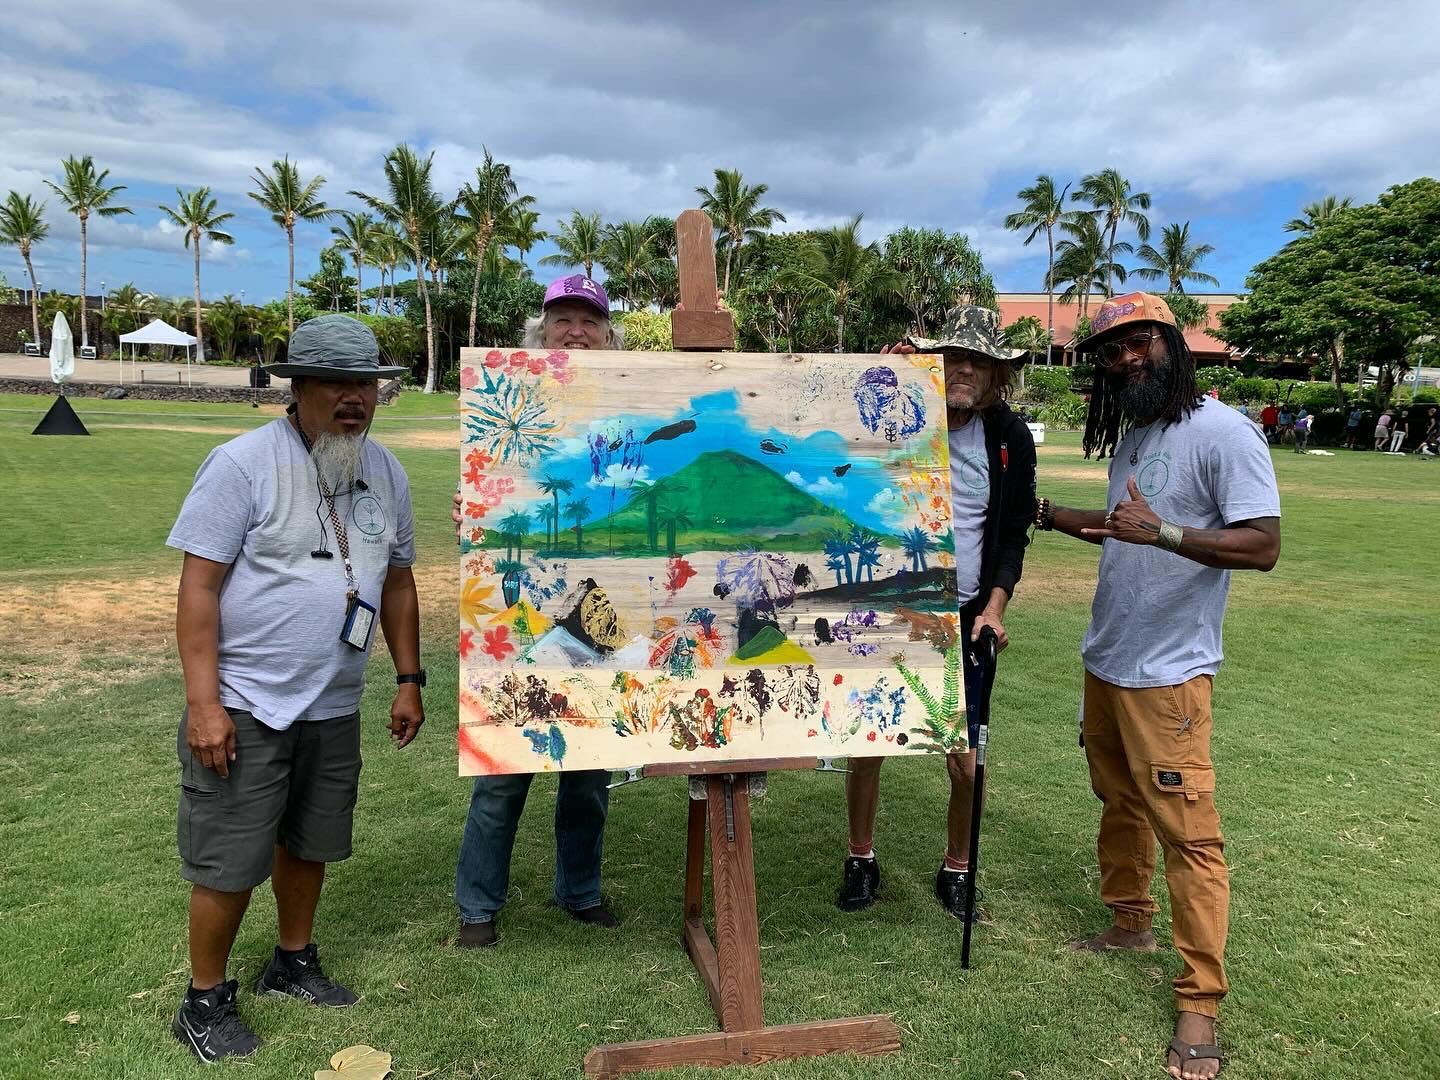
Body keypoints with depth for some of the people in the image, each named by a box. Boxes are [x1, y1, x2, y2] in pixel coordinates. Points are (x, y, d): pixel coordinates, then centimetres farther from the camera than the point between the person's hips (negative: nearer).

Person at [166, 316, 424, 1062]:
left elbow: (397, 582, 13)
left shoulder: (386, 472, 5)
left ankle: (293, 963, 40)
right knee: (230, 863, 4)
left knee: (310, 844, 19)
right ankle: (204, 1001, 25)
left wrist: (409, 679, 10)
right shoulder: (243, 463, -13)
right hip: (244, 706, -5)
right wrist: (202, 703, -18)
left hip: (334, 708, 6)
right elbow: (197, 586, -14)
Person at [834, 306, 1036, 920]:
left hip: (963, 619, 1)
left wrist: (994, 607, -5)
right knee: (865, 745, 5)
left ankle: (956, 869, 28)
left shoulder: (1009, 437, 1)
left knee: (966, 763, 3)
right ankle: (861, 859, 28)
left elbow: (1015, 531, 6)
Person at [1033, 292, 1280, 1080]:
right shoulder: (1132, 437, 10)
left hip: (1167, 673, -8)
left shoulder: (1223, 433, -15)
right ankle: (1129, 923, 39)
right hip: (1104, 661, 8)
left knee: (1187, 833, -3)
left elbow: (1263, 544, -21)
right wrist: (1049, 515, 17)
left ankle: (1199, 1003, 7)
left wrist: (1163, 532, -34)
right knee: (1120, 803, 20)